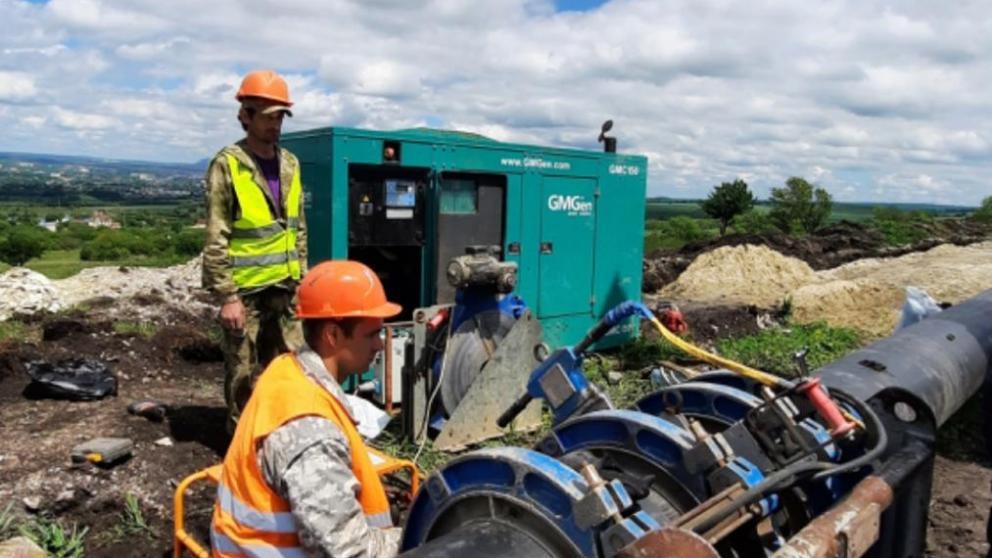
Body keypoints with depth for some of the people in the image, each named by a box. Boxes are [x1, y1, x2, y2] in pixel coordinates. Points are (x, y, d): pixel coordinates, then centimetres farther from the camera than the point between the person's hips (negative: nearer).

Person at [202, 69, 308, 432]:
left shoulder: (290, 164, 10)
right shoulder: (227, 164, -8)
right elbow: (215, 239, -11)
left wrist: (302, 279, 12)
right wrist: (226, 296, -15)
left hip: (285, 288, 6)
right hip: (245, 290, -6)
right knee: (243, 373, 6)